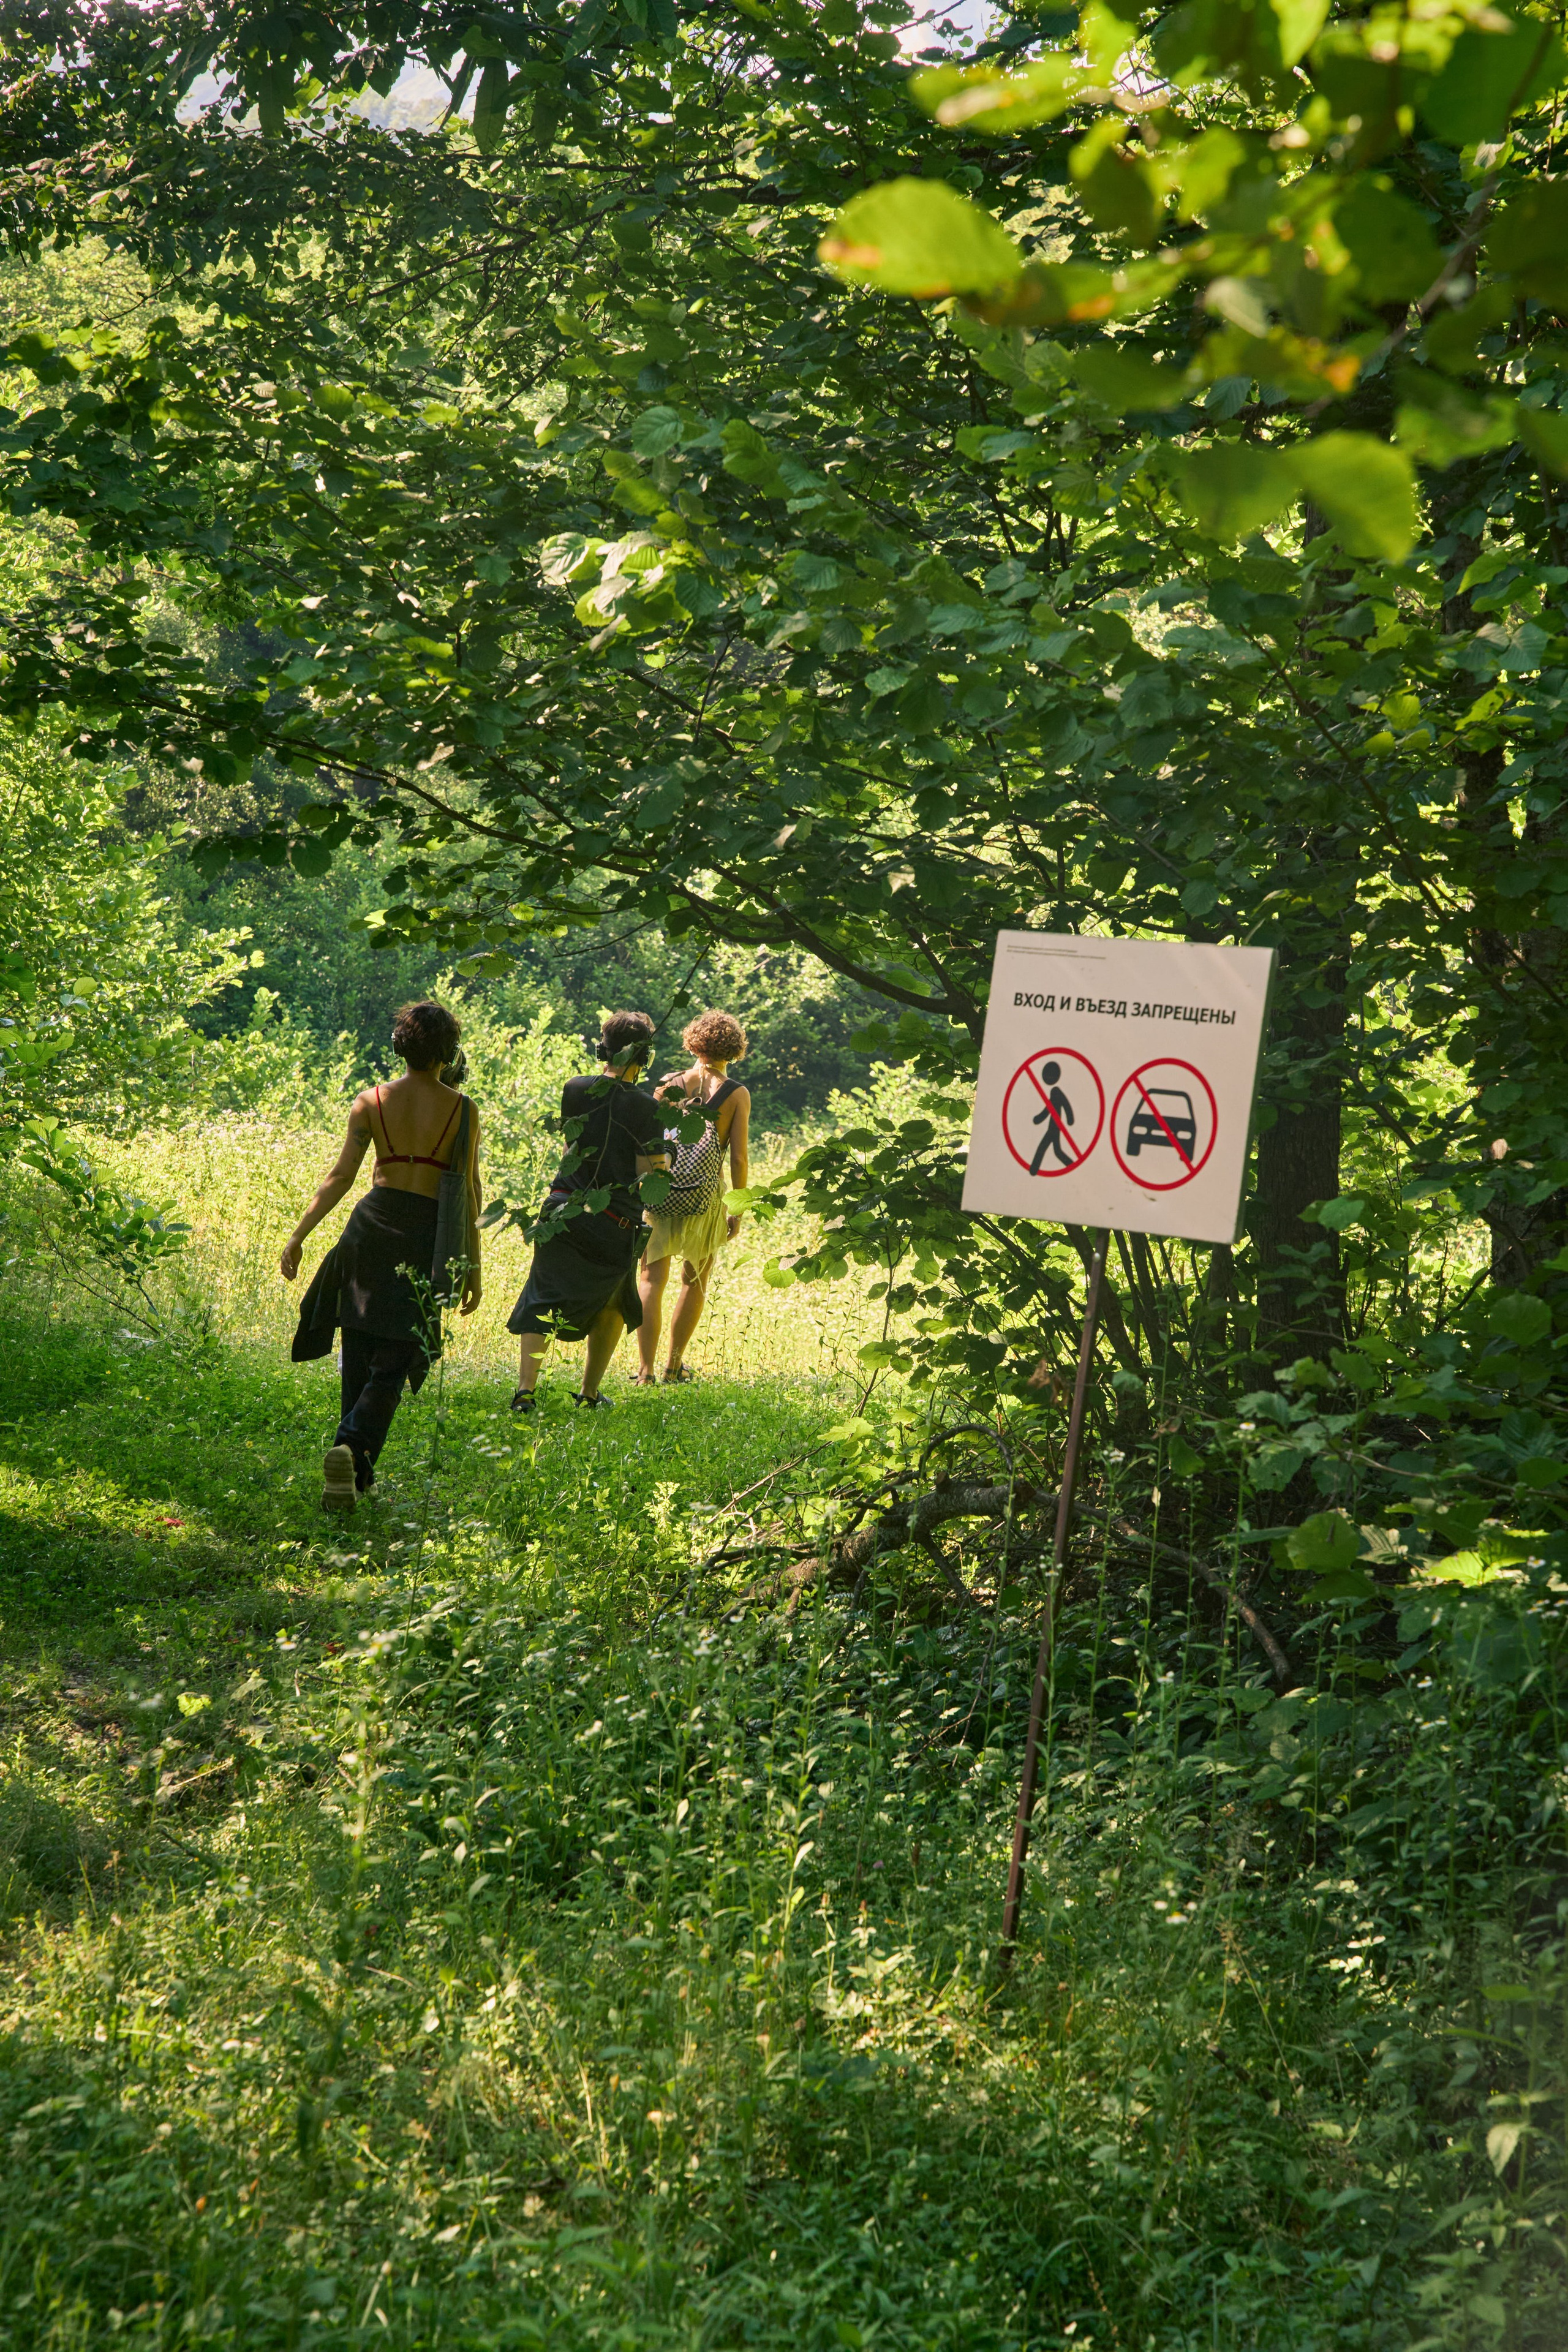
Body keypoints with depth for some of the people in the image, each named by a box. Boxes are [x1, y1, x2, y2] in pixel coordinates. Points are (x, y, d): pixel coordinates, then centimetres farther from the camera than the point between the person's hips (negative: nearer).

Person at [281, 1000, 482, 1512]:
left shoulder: (371, 1101, 3)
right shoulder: (462, 1110, -1)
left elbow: (340, 1177, 0)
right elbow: (469, 1192, -1)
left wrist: (299, 1235, 5)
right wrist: (473, 1266, 5)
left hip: (373, 1223, 2)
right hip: (426, 1237, -2)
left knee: (359, 1355, 13)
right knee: (393, 1362, 1)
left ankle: (357, 1471, 15)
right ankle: (353, 1448, -23)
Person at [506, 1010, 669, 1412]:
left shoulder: (575, 1090, 0)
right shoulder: (645, 1108, -12)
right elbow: (650, 1174, -12)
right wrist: (666, 1158, 11)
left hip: (563, 1211, 2)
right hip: (615, 1223, -2)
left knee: (542, 1302, 4)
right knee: (612, 1307, 22)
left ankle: (525, 1389, -14)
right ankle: (589, 1393, 22)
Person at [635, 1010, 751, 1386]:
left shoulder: (668, 1083, 2)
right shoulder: (737, 1094, -1)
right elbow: (738, 1158, -3)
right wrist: (738, 1211, 5)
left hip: (659, 1192, 1)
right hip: (705, 1196, -1)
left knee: (652, 1279, 5)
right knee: (696, 1281, 17)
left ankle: (646, 1370, -3)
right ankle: (674, 1366, 20)